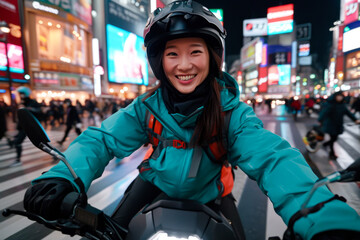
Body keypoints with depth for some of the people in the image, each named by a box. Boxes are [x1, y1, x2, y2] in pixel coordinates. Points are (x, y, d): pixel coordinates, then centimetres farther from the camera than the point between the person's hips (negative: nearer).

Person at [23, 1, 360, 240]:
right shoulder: (148, 106, -16)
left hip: (209, 192, 0)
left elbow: (270, 157, -34)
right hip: (158, 183, 1)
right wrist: (62, 178, -41)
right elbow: (103, 139, -20)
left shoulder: (231, 110, -22)